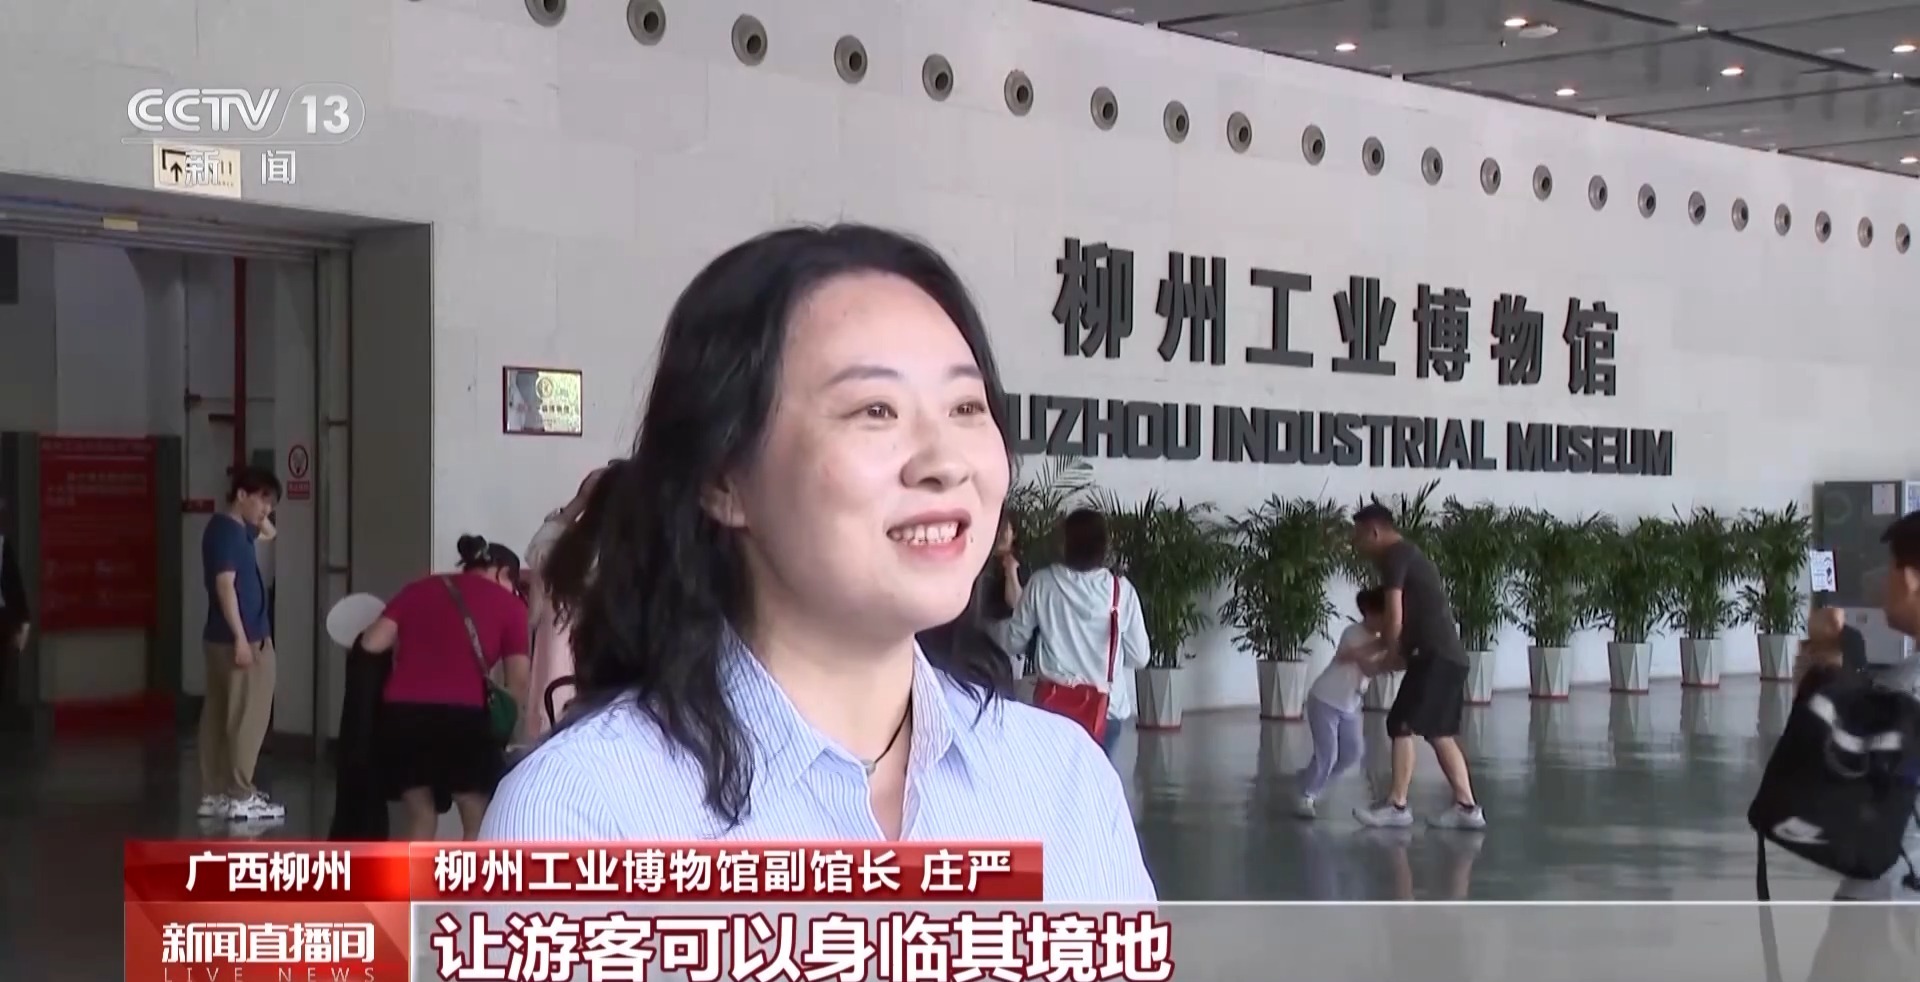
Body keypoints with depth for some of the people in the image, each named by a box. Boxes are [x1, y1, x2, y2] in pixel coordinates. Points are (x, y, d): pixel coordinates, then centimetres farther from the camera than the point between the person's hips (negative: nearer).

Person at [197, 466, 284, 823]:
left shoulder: (236, 529, 14)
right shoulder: (226, 531, -14)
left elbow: (269, 534, 35)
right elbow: (225, 585, -21)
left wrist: (262, 519, 16)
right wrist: (241, 638, -23)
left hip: (225, 638, 10)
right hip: (239, 639, -10)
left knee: (218, 716, 10)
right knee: (247, 719, -6)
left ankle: (213, 794, 14)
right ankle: (240, 796, -3)